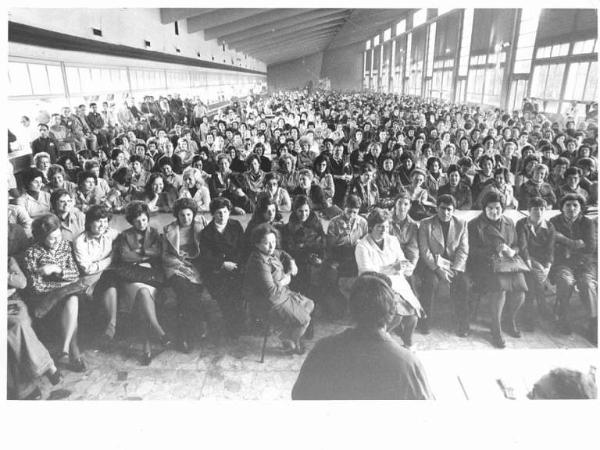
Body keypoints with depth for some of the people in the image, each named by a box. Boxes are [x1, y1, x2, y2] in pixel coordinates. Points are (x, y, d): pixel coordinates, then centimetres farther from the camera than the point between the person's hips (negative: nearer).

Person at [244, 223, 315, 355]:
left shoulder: (269, 252, -2)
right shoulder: (260, 263, -32)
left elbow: (282, 254, 22)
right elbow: (271, 292, -33)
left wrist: (292, 263, 2)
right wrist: (285, 281, -16)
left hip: (282, 293, 10)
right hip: (271, 303, -10)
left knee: (309, 304, 16)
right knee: (303, 320, -11)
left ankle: (289, 334, 27)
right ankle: (288, 342, 19)